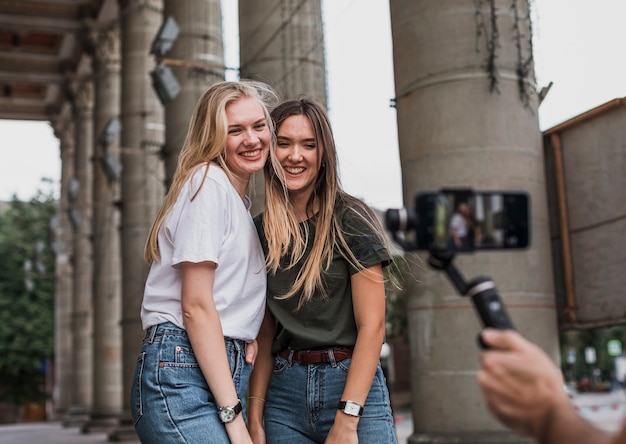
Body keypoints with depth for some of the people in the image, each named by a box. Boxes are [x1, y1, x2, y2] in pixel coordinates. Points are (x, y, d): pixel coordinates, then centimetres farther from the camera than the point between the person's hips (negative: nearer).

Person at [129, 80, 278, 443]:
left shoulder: (241, 200, 20)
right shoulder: (208, 181, -7)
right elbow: (196, 305, -14)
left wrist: (251, 335, 6)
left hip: (225, 373, 9)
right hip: (184, 375, -9)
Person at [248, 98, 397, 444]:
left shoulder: (351, 221, -5)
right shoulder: (260, 231, 7)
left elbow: (371, 326, -10)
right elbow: (264, 334, 9)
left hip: (352, 385, -3)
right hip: (285, 392, 3)